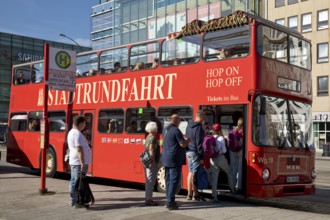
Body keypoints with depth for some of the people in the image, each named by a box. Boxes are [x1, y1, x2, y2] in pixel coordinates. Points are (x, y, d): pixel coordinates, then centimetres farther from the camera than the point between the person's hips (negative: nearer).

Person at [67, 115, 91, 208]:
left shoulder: (71, 132, 14)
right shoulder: (77, 134, -18)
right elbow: (79, 150, -23)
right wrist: (83, 163, -24)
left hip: (73, 162, 10)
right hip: (79, 162, -10)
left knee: (73, 181, 13)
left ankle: (73, 201, 21)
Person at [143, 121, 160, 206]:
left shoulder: (148, 137, 14)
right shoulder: (153, 138, -14)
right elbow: (151, 150, -20)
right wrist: (152, 161, -23)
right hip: (152, 162, -10)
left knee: (148, 181, 14)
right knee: (151, 181, -6)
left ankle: (148, 199, 20)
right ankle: (149, 200, -4)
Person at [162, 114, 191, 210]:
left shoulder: (165, 130, 12)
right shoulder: (176, 130, -14)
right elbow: (182, 144, -14)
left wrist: (182, 138, 20)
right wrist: (188, 140, 5)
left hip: (166, 159, 9)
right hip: (175, 159, -9)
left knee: (168, 179, 12)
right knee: (174, 180, -5)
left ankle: (169, 201, 18)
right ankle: (170, 203, -6)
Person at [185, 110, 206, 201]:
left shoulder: (189, 126, 10)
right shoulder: (199, 128, -16)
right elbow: (199, 143, -19)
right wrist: (201, 157, -16)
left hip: (188, 151, 9)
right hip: (195, 152, -9)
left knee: (191, 172, 14)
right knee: (195, 173, -3)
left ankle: (189, 194, 19)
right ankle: (196, 195, 3)